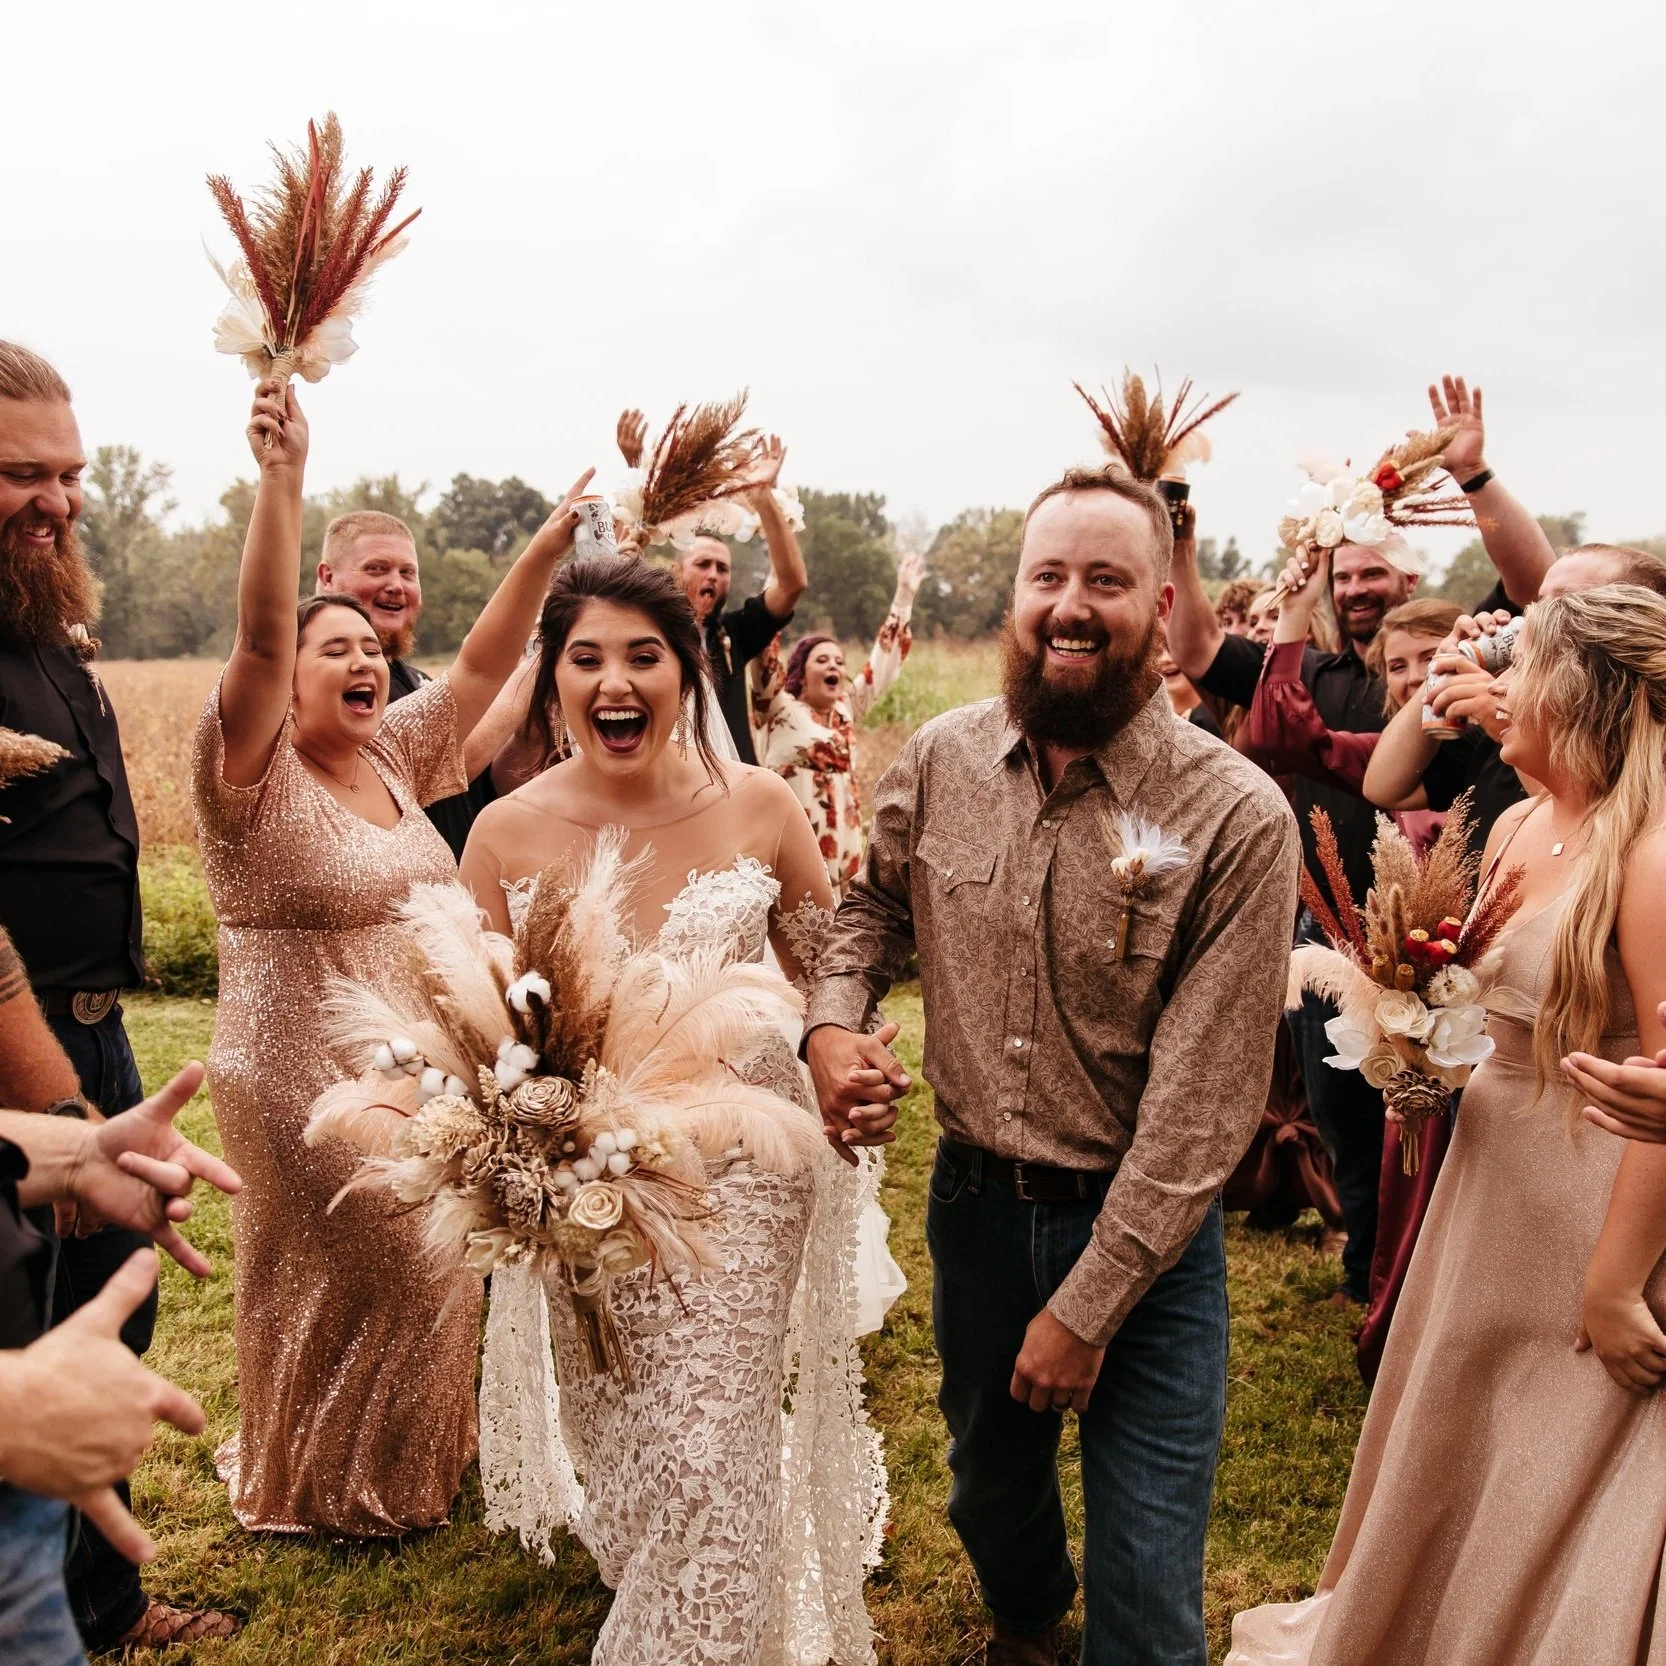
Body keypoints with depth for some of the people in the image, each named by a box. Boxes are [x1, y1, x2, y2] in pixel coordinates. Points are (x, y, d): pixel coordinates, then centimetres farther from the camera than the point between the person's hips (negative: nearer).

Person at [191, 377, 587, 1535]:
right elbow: (258, 637, -30)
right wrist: (282, 480, -39)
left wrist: (548, 548, -9)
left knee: (422, 1270, 19)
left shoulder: (391, 756, 3)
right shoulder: (256, 773, -15)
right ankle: (323, 1487, 32)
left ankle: (408, 1460, 41)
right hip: (309, 1077, -7)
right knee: (346, 1284, 8)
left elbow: (483, 662, 0)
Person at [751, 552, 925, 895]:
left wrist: (905, 596, 19)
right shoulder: (779, 710, -4)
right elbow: (766, 661, -18)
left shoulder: (846, 709, 12)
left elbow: (882, 662, 19)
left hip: (841, 847, 6)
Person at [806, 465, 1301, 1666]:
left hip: (1146, 1231, -4)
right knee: (990, 1483, 29)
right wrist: (833, 1018, -9)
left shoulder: (1237, 819, -20)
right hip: (974, 1198, 4)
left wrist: (1088, 1304, -17)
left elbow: (1202, 1099, -19)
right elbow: (876, 903, 12)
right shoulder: (941, 761, -7)